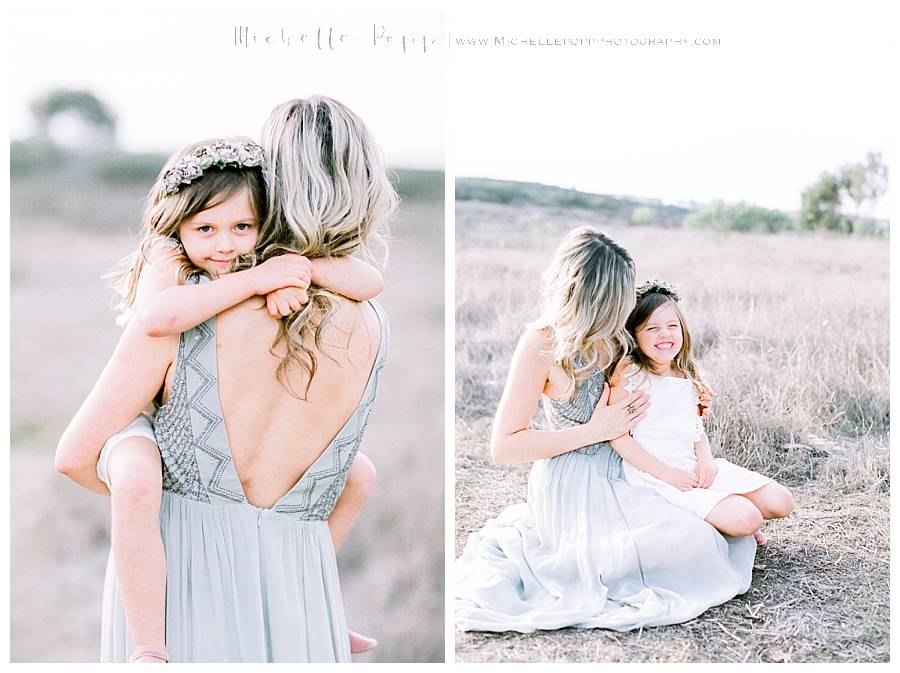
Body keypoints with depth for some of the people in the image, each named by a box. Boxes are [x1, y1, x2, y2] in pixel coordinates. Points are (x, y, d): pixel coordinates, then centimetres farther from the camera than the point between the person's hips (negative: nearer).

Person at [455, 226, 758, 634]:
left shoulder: (607, 334, 1)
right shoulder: (543, 343, -20)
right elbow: (504, 446, -19)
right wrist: (596, 431, -20)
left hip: (616, 474, 8)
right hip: (573, 487, -8)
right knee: (692, 551, -20)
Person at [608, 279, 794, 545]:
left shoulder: (687, 378, 11)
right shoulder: (629, 373, -10)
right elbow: (617, 434, -14)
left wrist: (706, 459, -6)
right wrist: (665, 472, -17)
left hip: (696, 466, 7)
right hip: (654, 473, -7)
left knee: (781, 502, -3)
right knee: (746, 519, -23)